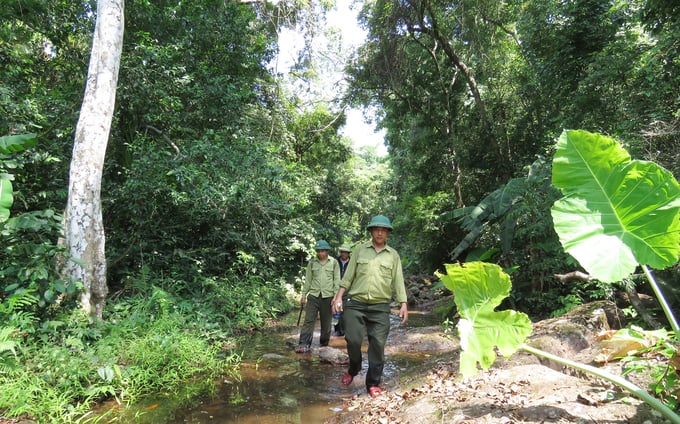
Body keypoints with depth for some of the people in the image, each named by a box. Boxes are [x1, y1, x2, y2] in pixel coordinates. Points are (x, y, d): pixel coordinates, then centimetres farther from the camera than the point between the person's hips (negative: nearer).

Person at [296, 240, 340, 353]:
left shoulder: (334, 262, 1)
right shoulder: (312, 262, 5)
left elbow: (337, 280, 0)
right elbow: (308, 280, 9)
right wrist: (303, 295, 7)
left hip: (328, 296, -1)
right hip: (313, 295, 1)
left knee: (326, 323, 8)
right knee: (309, 321, -6)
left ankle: (324, 344, 22)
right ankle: (304, 345, -6)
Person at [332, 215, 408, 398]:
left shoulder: (393, 255, 8)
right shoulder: (359, 250, 6)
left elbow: (398, 281, 7)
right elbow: (348, 275, 5)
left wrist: (403, 304, -1)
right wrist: (339, 296, -1)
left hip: (380, 307, 1)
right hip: (355, 303, 0)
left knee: (378, 345, 0)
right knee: (353, 340, -4)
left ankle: (373, 384, 17)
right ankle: (353, 369, 28)